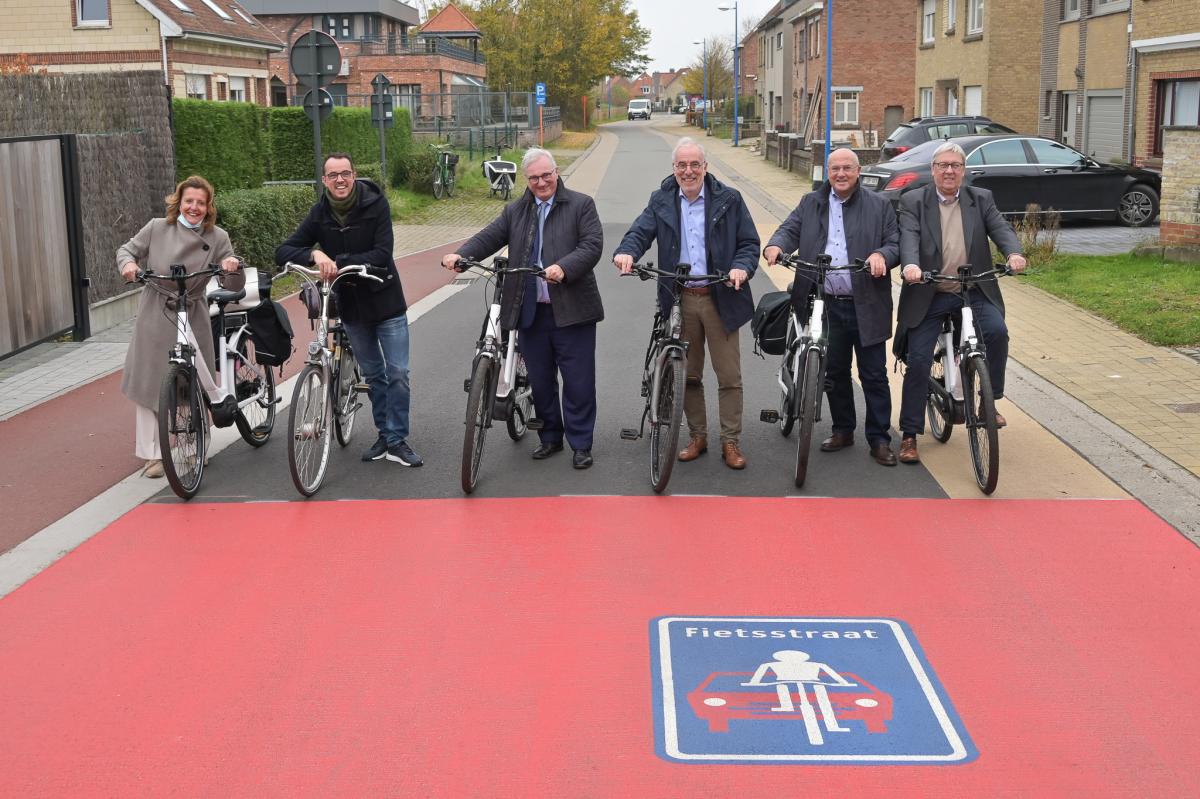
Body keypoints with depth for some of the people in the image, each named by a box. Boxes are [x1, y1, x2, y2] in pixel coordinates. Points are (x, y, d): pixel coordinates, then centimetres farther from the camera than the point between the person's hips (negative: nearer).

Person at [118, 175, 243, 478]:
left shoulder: (218, 238, -1)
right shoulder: (156, 228, -2)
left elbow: (234, 285, -3)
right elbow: (127, 249, 11)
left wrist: (233, 268, -25)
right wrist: (128, 263, -12)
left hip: (193, 319, 0)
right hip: (154, 317, 0)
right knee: (149, 384, 0)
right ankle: (153, 455, 9)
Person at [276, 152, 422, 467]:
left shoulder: (375, 204, -14)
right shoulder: (319, 214, -5)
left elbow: (382, 255, -22)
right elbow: (282, 252, -10)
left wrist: (338, 262, -30)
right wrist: (314, 254, -30)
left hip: (386, 302, -3)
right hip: (351, 307, 3)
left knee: (397, 373, -4)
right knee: (373, 375, 13)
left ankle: (397, 441, 5)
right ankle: (385, 435, 25)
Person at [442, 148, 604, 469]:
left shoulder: (581, 205, 1)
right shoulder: (515, 211, 15)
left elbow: (592, 245, -10)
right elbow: (488, 237, 5)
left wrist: (564, 268, -26)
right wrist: (460, 254, -14)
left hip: (571, 310, -4)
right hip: (530, 311, 4)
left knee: (579, 381, 0)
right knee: (540, 380, 12)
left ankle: (581, 443, 10)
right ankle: (550, 437, 27)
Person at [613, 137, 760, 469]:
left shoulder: (728, 199, -1)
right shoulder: (661, 200, 5)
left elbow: (749, 242, 1)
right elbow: (641, 232, -6)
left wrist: (742, 267, -20)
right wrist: (626, 252, -29)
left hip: (720, 299, -2)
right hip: (679, 301, 2)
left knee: (729, 376, 1)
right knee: (688, 375, 12)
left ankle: (730, 441, 13)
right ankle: (697, 436, 26)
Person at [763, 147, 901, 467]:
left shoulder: (879, 205, 5)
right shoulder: (810, 204, 12)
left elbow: (896, 243, 2)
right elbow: (790, 229, 2)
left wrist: (881, 255, -20)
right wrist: (775, 245, -21)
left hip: (866, 306, -2)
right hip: (827, 306, 2)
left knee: (874, 376, 1)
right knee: (834, 373, 13)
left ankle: (879, 440, 10)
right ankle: (842, 430, 28)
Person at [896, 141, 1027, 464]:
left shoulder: (981, 199, 9)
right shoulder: (913, 202, 1)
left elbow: (1000, 228, -5)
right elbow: (909, 237, -15)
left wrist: (1014, 253, -28)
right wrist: (911, 265, -37)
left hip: (974, 292, 1)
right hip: (928, 296, -1)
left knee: (997, 331, -25)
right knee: (918, 361, -4)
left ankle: (990, 400, -4)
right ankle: (909, 435, 8)